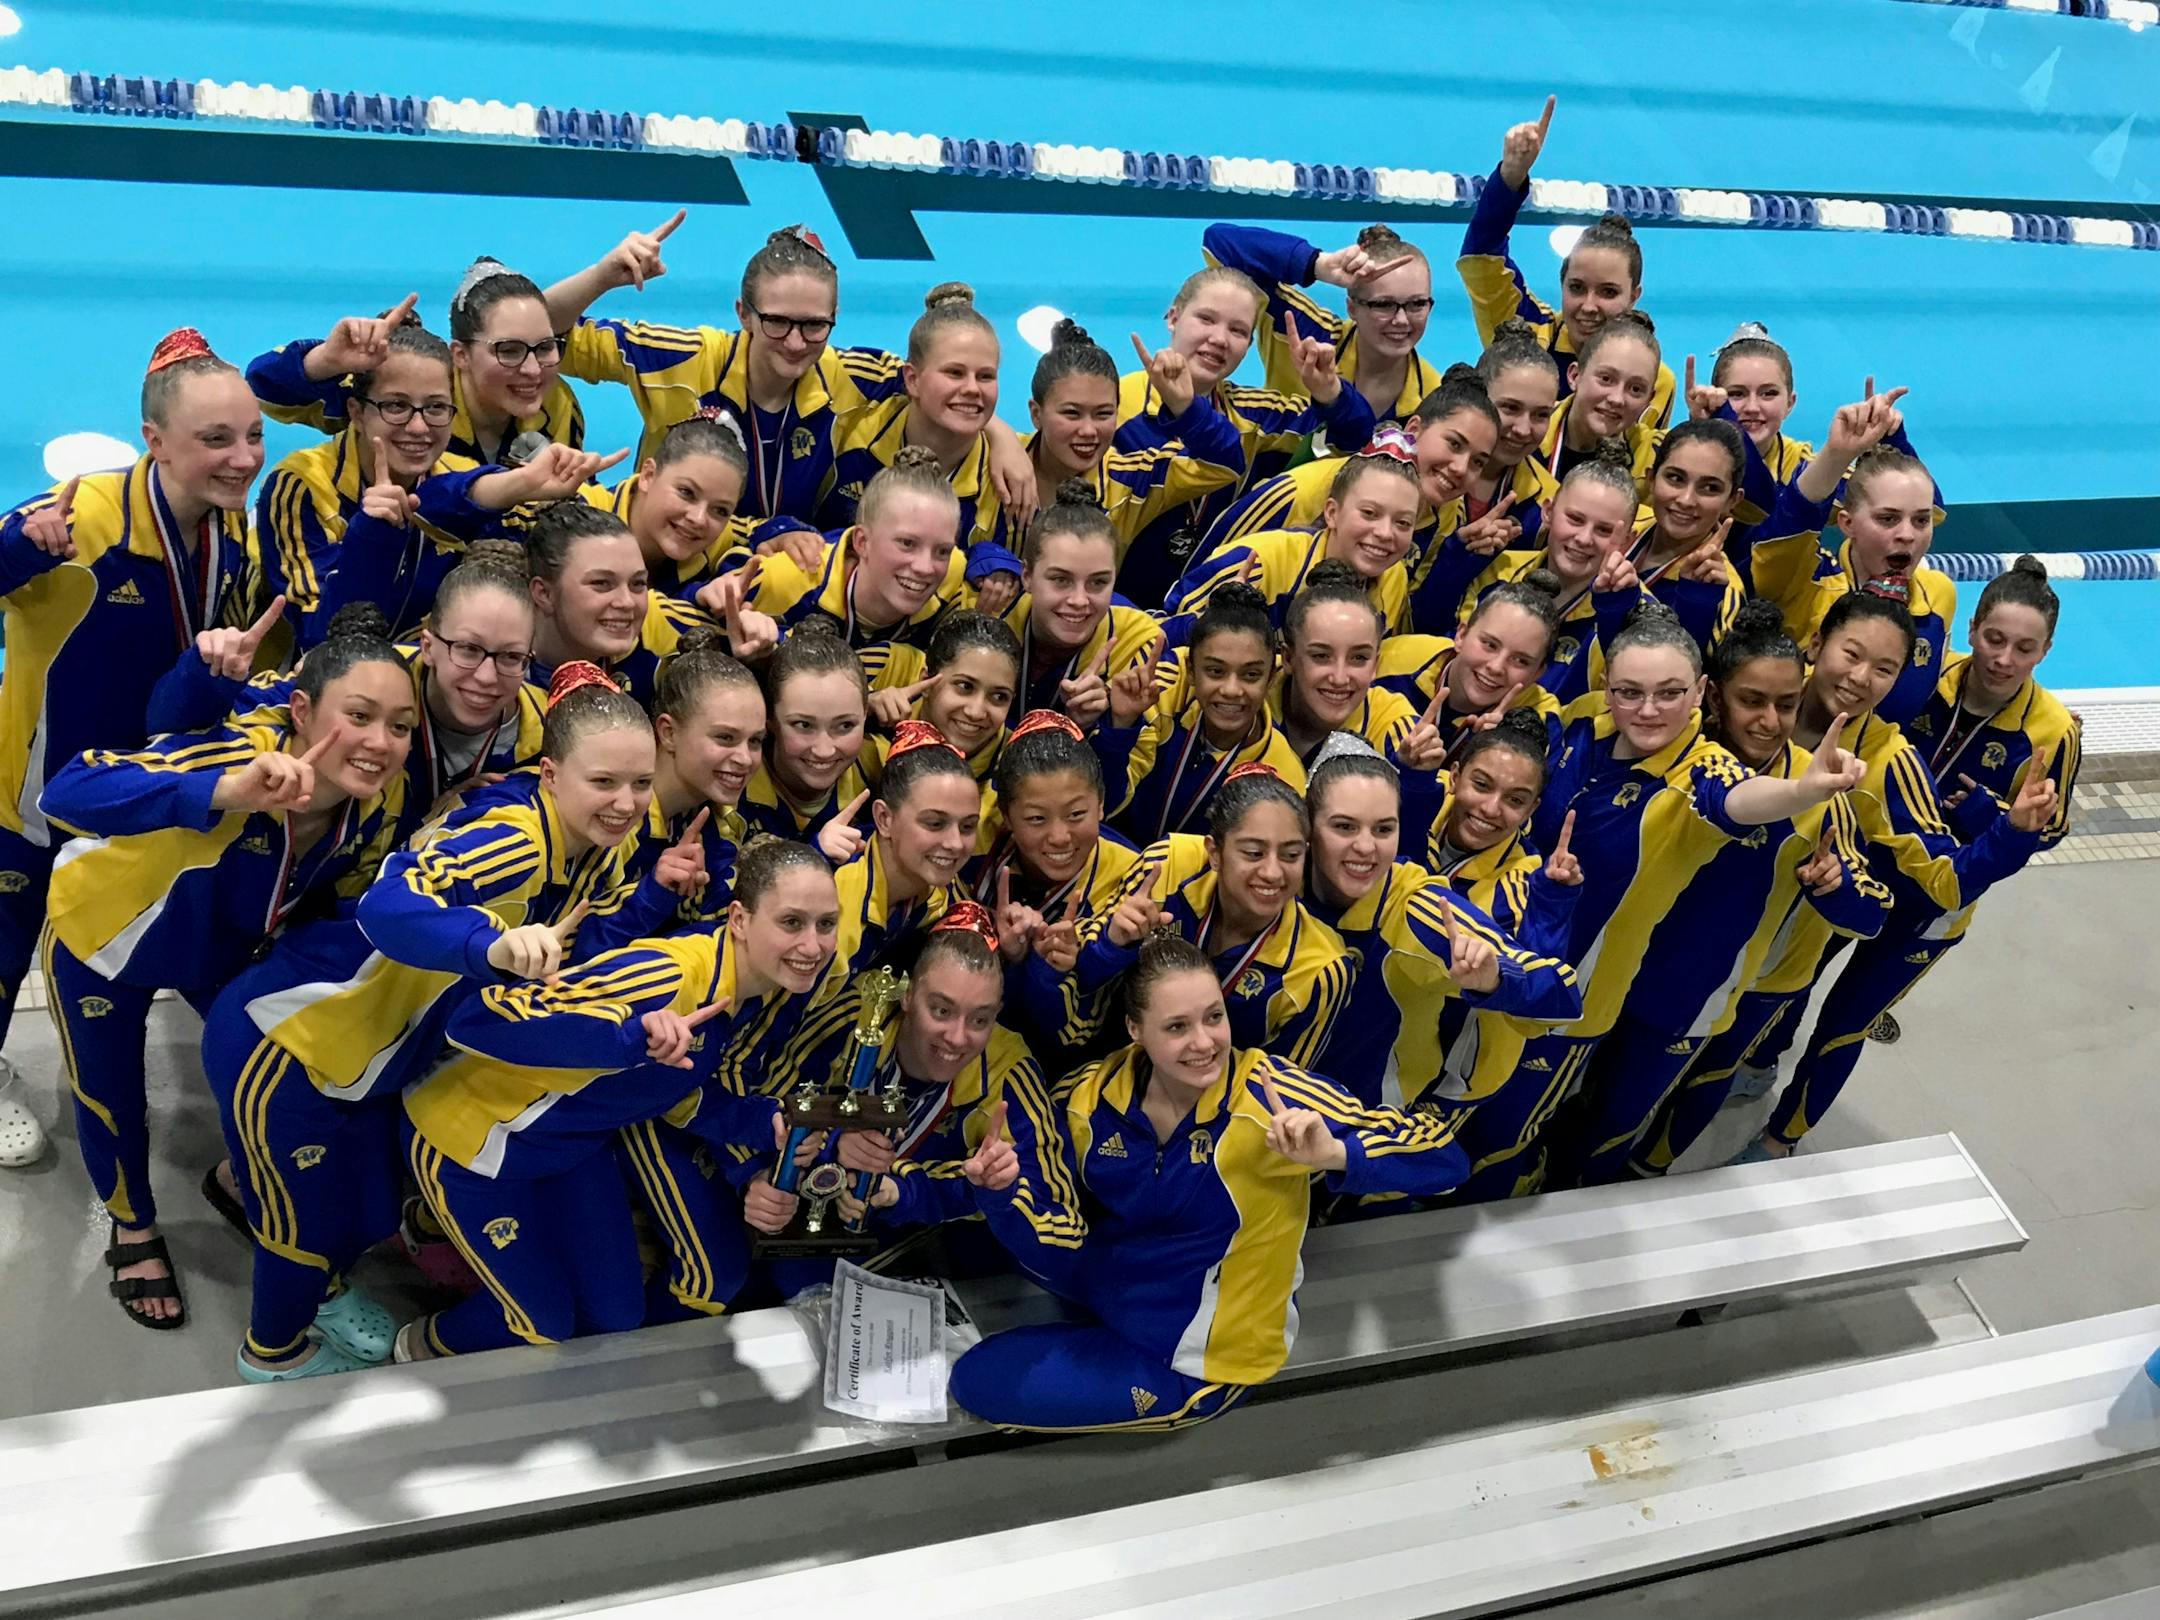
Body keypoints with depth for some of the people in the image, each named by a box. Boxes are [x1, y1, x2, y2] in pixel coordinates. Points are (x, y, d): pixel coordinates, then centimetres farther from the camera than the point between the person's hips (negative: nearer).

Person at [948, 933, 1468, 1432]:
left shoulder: (1268, 1096, -28)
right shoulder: (1092, 1098, -14)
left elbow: (1441, 1157, -28)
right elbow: (1059, 1248, -7)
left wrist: (1334, 1154, -47)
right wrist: (1000, 1191, -28)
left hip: (1187, 1361, -5)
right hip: (1105, 1287, 5)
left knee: (980, 1382, -5)